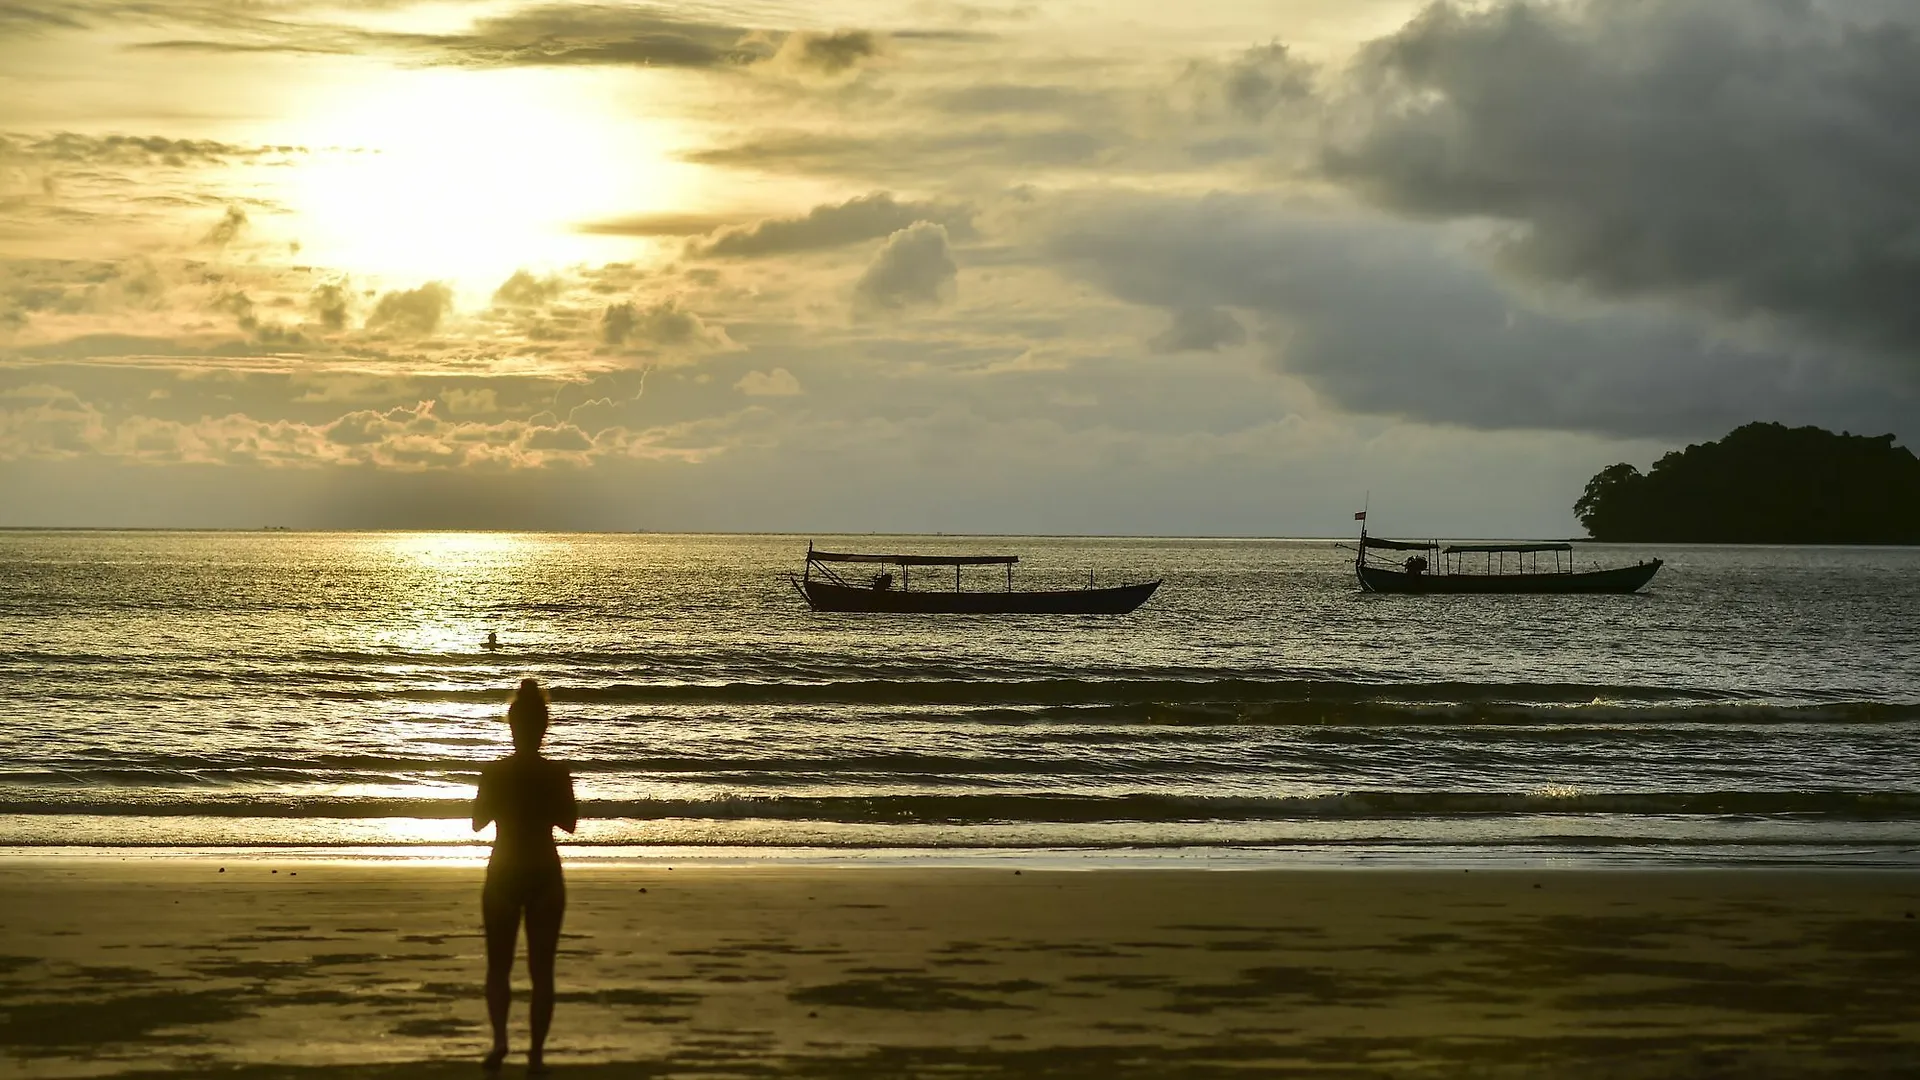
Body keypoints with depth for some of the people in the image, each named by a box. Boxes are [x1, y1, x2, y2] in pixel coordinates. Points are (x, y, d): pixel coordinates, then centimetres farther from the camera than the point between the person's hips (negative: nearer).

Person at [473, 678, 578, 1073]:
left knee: (498, 965, 10)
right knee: (542, 968, 7)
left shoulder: (494, 772, -8)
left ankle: (500, 1037, -11)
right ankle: (536, 1052, 3)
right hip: (545, 876, 0)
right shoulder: (556, 774, -7)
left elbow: (478, 822, 1)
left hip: (503, 875, 0)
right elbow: (569, 822, 3)